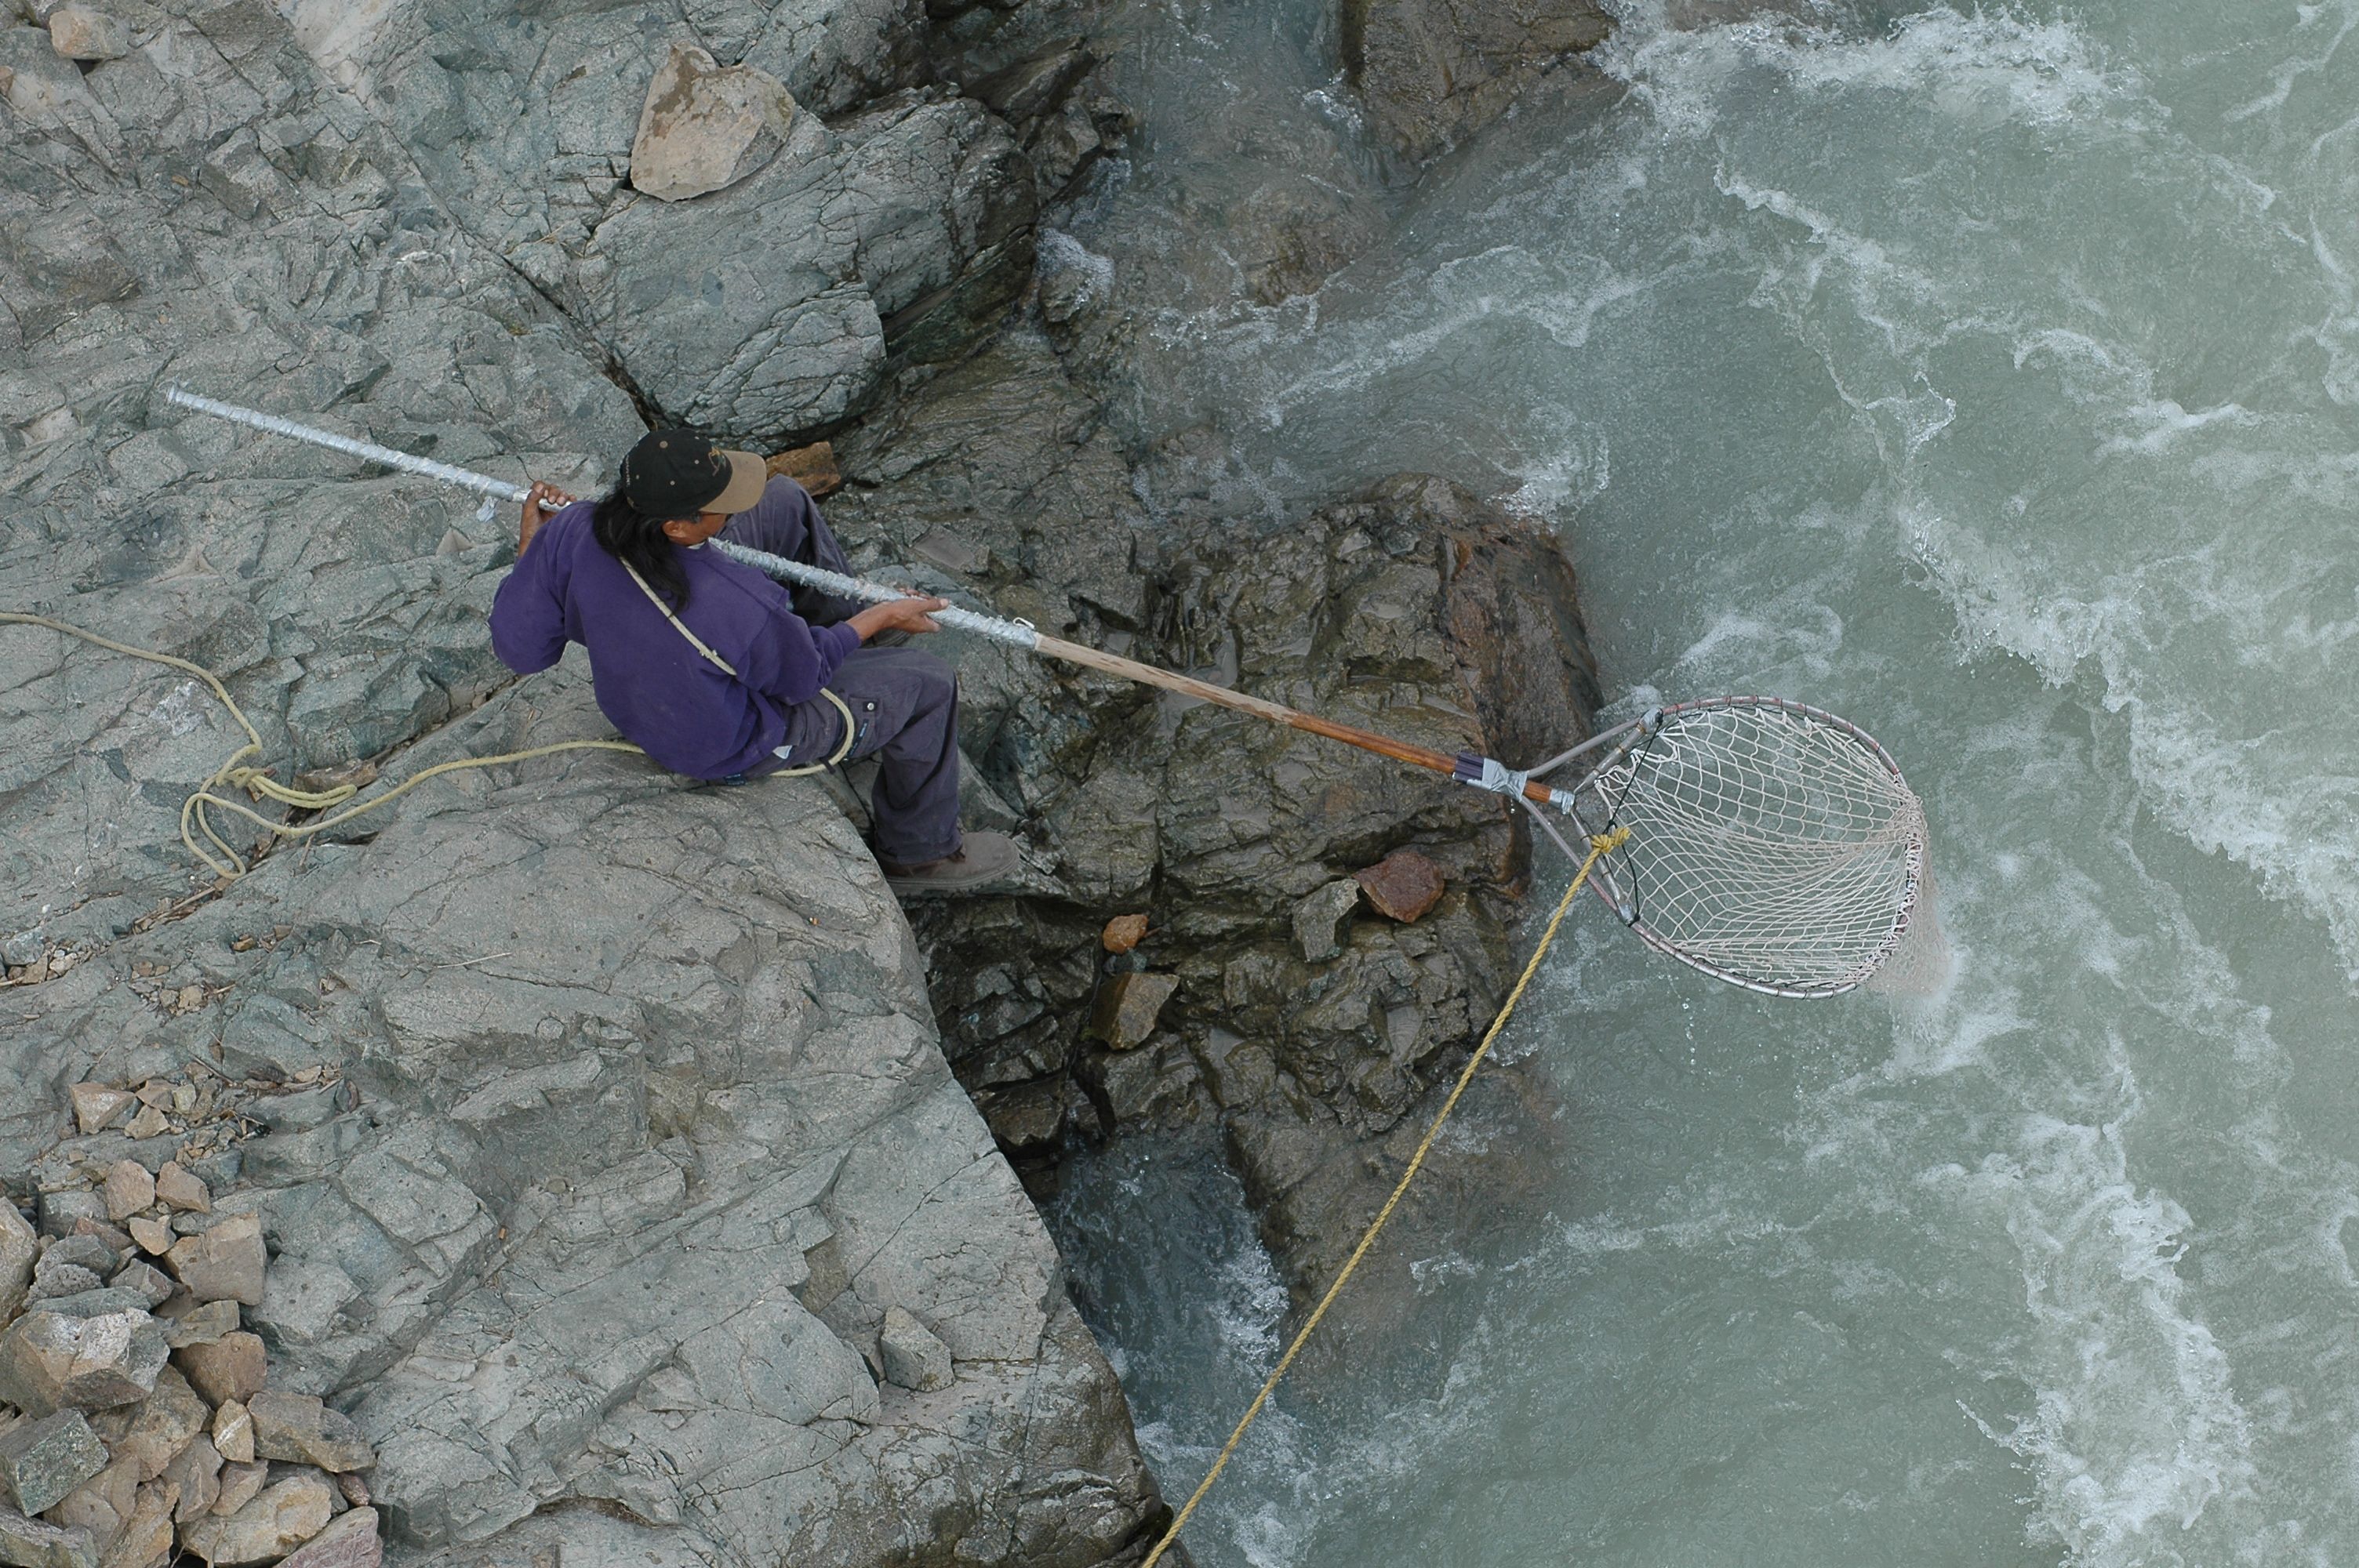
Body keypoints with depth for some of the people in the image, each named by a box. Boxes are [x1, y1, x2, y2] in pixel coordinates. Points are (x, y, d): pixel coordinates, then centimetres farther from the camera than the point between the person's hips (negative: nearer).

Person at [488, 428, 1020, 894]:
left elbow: (518, 647, -13)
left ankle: (842, 618, 34)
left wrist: (532, 541, 0)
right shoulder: (739, 609, -43)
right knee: (927, 684, 7)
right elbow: (804, 675, -20)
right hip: (733, 751, -6)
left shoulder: (571, 533, -29)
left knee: (782, 500, 7)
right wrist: (883, 617, -5)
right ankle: (920, 853, 30)